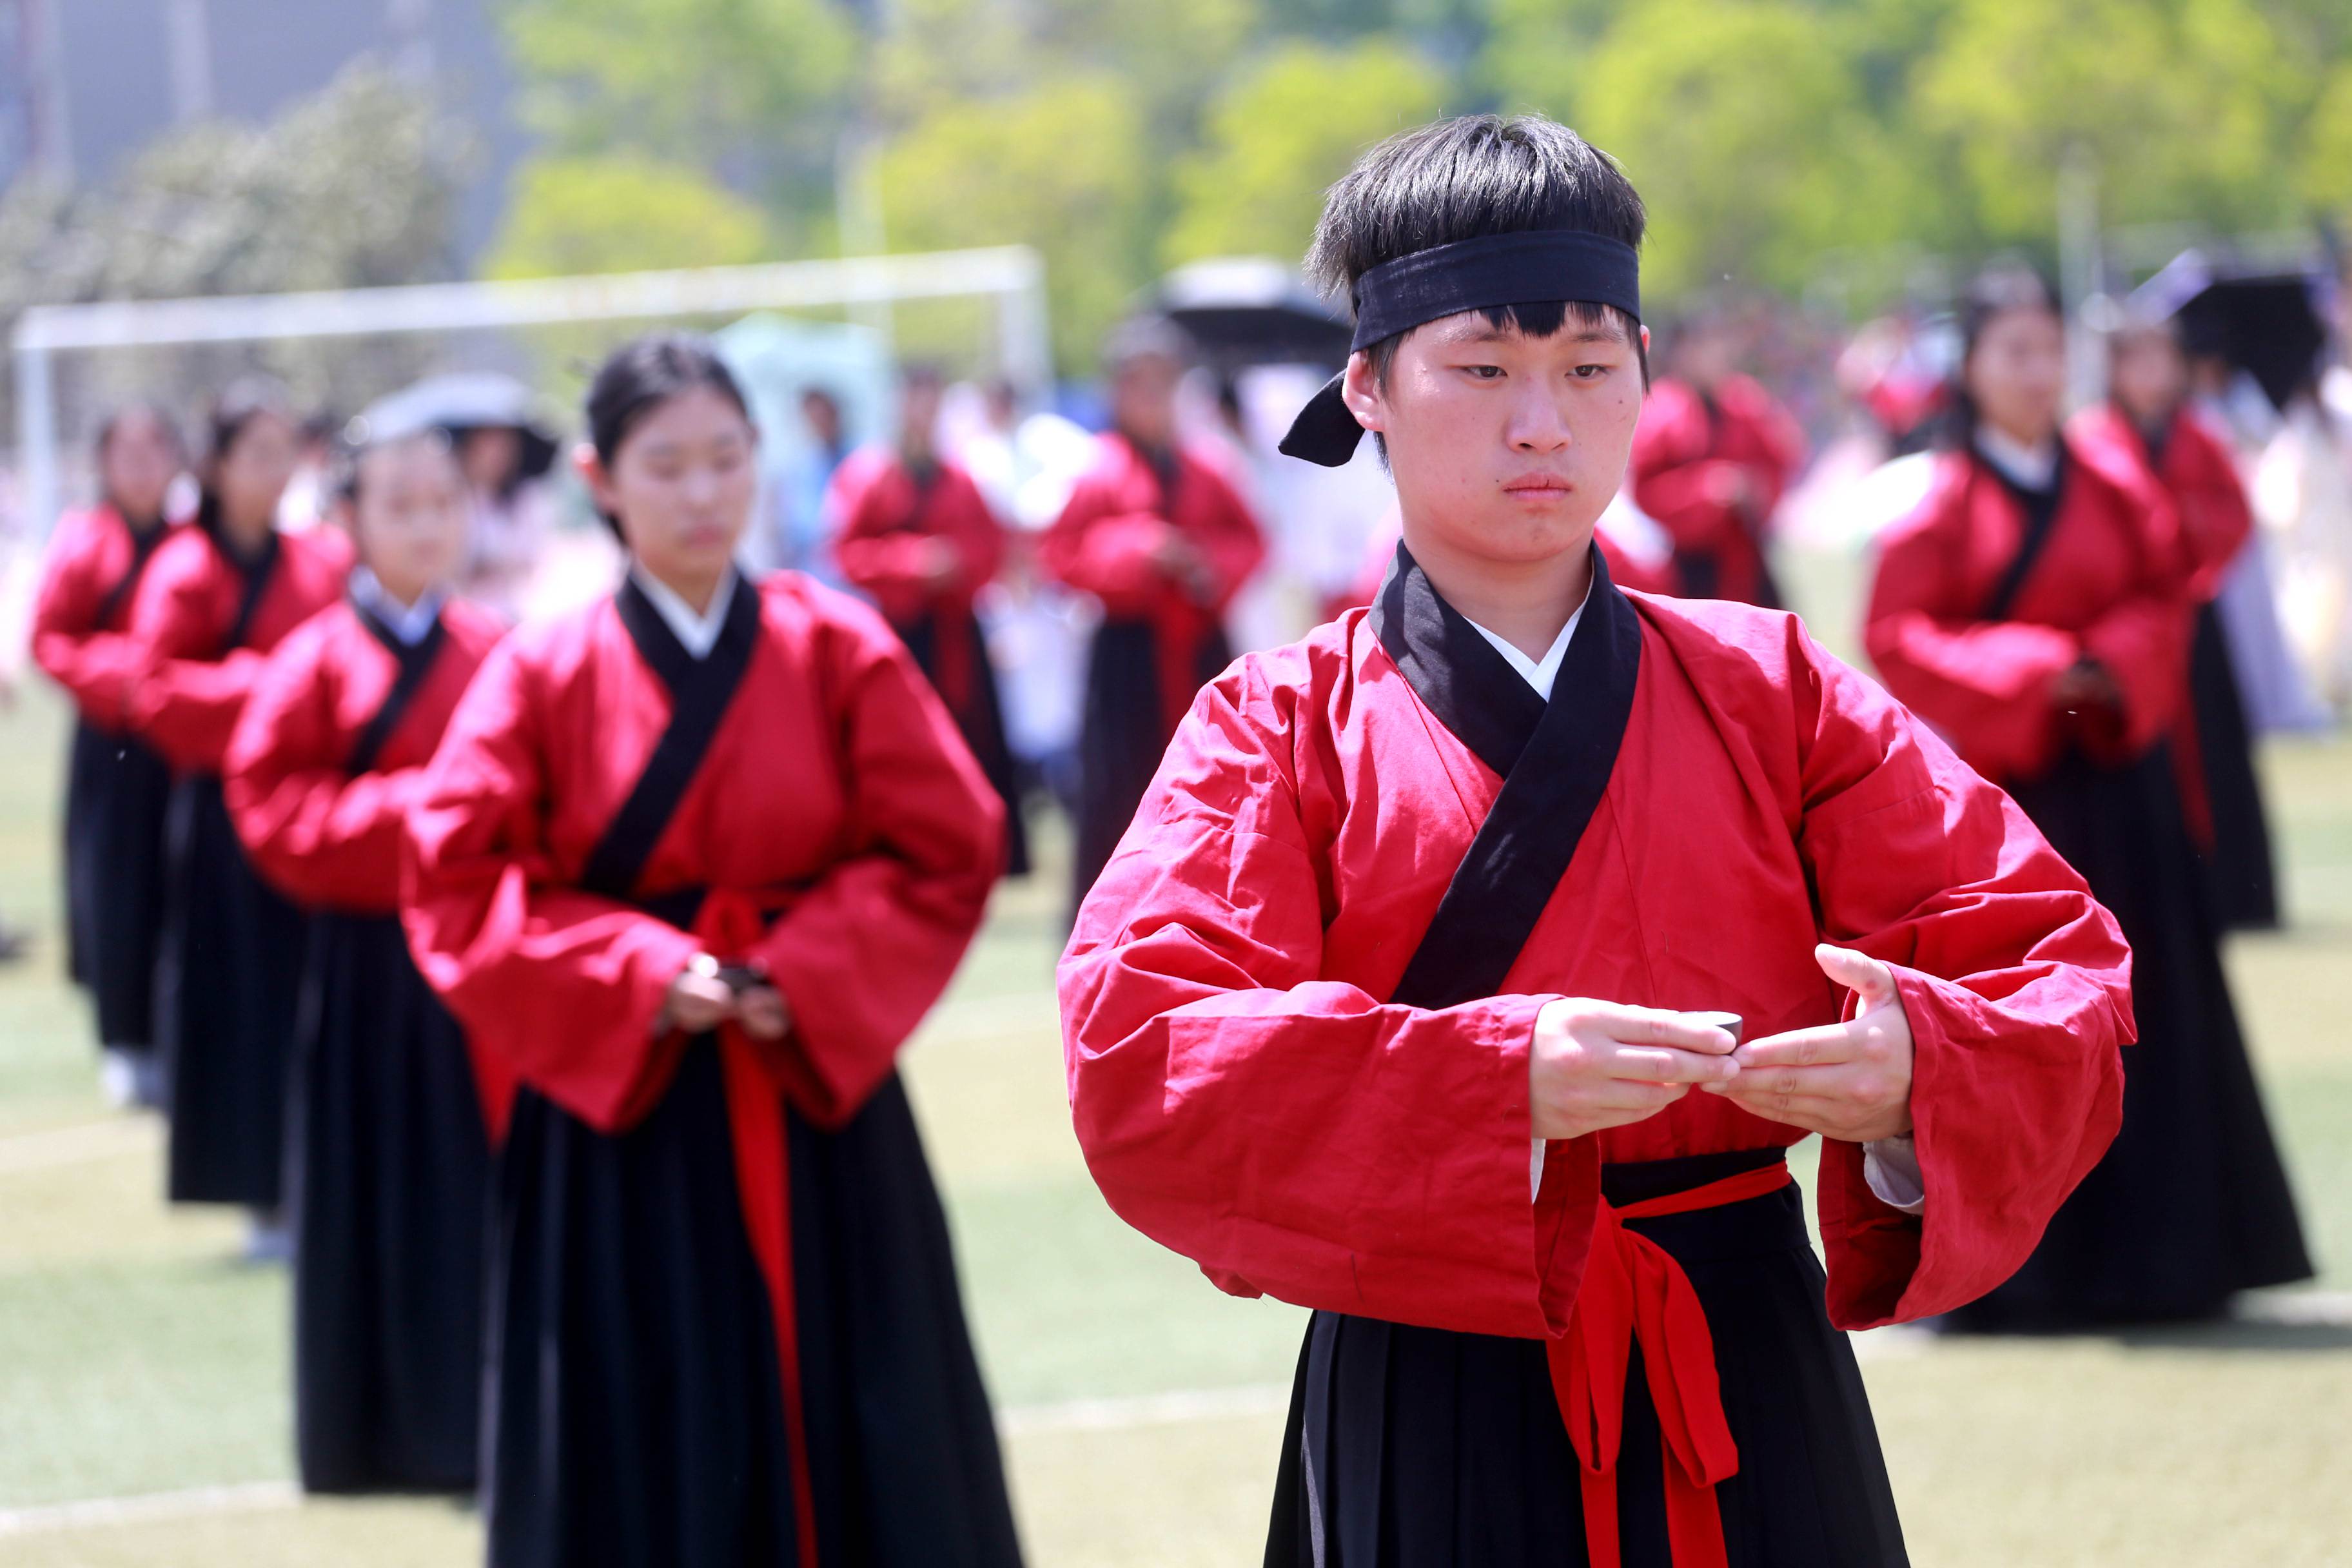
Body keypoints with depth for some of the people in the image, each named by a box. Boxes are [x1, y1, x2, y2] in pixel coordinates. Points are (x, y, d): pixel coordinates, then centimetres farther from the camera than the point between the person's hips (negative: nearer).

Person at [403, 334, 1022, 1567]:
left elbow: (947, 853, -2)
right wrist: (635, 973, -16)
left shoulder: (840, 651, 1)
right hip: (615, 1110, -1)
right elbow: (455, 889, -6)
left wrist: (801, 975, -14)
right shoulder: (543, 676, -2)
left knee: (852, 1450, 4)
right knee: (648, 1469, 2)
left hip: (819, 1106, 1)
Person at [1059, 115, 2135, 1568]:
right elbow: (1138, 1069, -16)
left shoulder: (1769, 691, 5)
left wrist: (1914, 1073, -24)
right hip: (1430, 1430, -2)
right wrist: (1502, 1080, -30)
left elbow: (2060, 969, 0)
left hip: (1753, 1402, 2)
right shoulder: (1279, 728, -1)